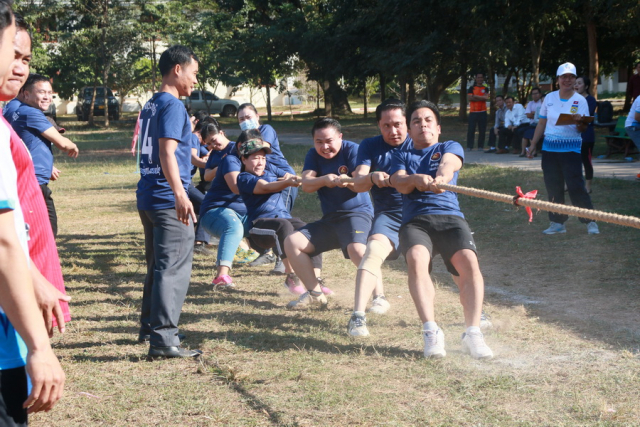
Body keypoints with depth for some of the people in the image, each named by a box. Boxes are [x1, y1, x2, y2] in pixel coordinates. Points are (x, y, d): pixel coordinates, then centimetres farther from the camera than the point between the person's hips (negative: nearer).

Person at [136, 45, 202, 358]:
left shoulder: (150, 105, 16)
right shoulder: (173, 106, -12)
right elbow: (167, 153, -21)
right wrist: (180, 194, -30)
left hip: (148, 198, 10)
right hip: (168, 200, -10)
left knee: (157, 266, 20)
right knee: (174, 270, -8)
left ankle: (150, 326, 31)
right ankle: (163, 339, -10)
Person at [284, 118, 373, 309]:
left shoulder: (352, 150, -8)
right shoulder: (313, 155, 6)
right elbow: (306, 185, -8)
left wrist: (347, 181, -40)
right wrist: (324, 179, -29)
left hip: (357, 212, -6)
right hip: (329, 218, 6)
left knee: (356, 248, -35)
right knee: (292, 243, -6)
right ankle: (315, 293, 1)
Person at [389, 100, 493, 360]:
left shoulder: (450, 148, 22)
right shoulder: (402, 156, 26)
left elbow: (449, 163, -3)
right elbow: (399, 183, 4)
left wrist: (440, 178, -28)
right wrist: (416, 179, -21)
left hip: (450, 217, 0)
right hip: (415, 221, 0)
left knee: (469, 261, -29)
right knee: (416, 258, -33)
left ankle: (473, 333, -32)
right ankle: (431, 331, -36)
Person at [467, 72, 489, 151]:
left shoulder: (485, 89, 11)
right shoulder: (471, 88, 7)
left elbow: (486, 97, -6)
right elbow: (470, 98, -6)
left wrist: (475, 96, -8)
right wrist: (481, 98, -7)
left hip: (482, 112, 1)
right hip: (473, 112, -1)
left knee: (482, 130, 0)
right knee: (471, 129, -5)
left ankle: (481, 146, 7)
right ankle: (469, 146, 0)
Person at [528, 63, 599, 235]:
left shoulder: (580, 101, -3)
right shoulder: (550, 98, 7)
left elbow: (582, 128, -8)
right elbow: (542, 123, 14)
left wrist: (580, 122, -31)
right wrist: (533, 144, 13)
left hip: (571, 149, -4)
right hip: (549, 149, 4)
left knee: (576, 186, -10)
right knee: (553, 187, 6)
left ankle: (590, 221, -2)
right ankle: (557, 222, 14)